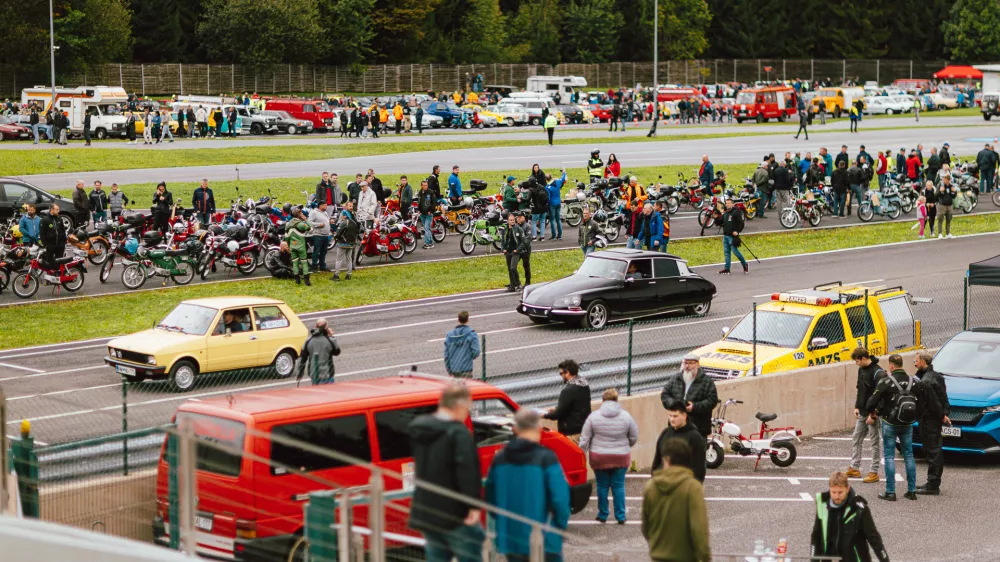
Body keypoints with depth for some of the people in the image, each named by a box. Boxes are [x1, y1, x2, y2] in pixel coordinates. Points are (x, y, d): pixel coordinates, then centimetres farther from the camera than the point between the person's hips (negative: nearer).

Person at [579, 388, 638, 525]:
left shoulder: (593, 416, -6)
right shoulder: (626, 416, -4)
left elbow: (584, 439, -4)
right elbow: (634, 438, 3)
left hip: (599, 457, 0)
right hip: (621, 457, 0)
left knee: (602, 486, 11)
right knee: (618, 486, 8)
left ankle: (602, 515, 19)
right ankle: (620, 516, 11)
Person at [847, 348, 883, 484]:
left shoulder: (877, 372, -19)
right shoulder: (861, 370, 8)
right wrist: (857, 407, 9)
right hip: (862, 412, 9)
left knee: (875, 442, 1)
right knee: (856, 439, 13)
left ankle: (874, 472, 5)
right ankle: (854, 468, 22)